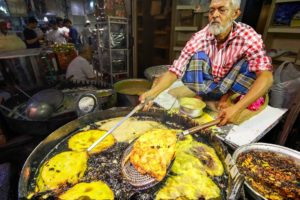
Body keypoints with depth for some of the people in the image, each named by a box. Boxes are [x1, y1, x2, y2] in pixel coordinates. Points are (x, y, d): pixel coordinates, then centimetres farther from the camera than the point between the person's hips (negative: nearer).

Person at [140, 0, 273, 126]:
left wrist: (237, 108, -45)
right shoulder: (200, 38, -20)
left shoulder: (248, 36, -21)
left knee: (249, 64, -28)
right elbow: (174, 71, -25)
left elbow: (266, 77, -30)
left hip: (235, 88, 1)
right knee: (198, 56, -25)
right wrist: (152, 93, -42)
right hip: (207, 87, 0)